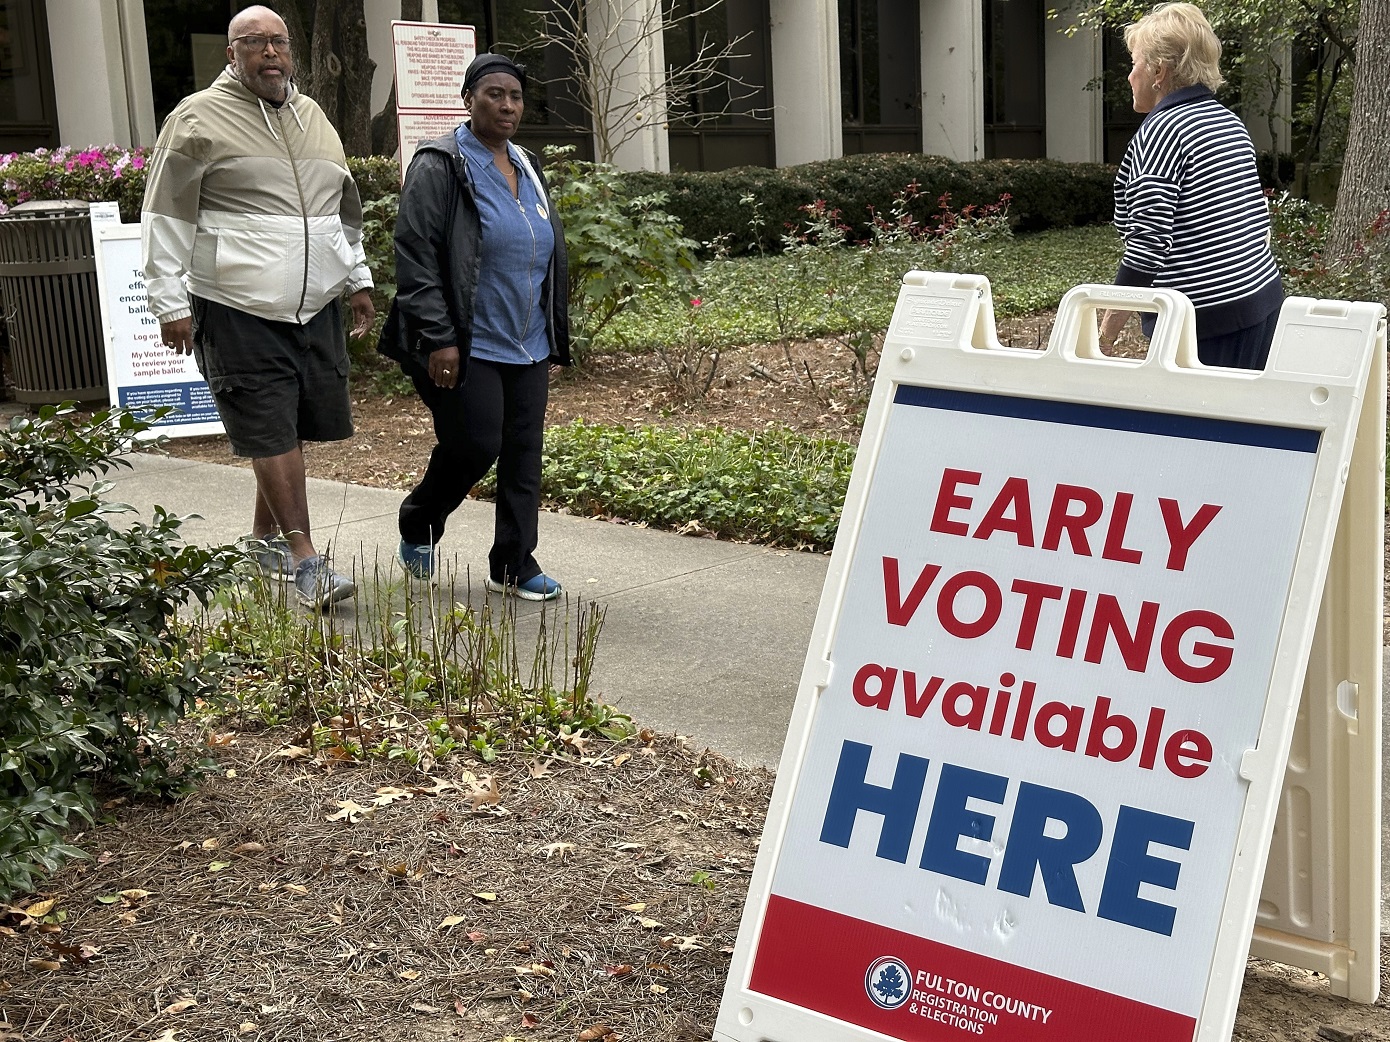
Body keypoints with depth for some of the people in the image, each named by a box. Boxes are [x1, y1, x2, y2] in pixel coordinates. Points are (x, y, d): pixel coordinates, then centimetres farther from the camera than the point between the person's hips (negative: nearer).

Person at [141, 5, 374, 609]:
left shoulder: (313, 118, 17)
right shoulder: (199, 119, -3)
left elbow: (345, 210, 27)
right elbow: (165, 219, -4)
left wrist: (358, 280, 23)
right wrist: (171, 303, -8)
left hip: (316, 308, 6)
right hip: (240, 311, -6)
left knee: (293, 429, 9)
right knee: (273, 435, -7)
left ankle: (265, 538, 27)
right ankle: (305, 561, -3)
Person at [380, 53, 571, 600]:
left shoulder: (527, 169, 15)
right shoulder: (439, 167, -8)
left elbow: (549, 259, 23)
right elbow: (414, 255, -13)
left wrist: (554, 337, 19)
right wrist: (438, 339, -19)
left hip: (527, 348, 7)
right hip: (467, 348, -7)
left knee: (523, 454, 5)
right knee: (474, 445, -7)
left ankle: (514, 564, 15)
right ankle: (418, 525, 21)